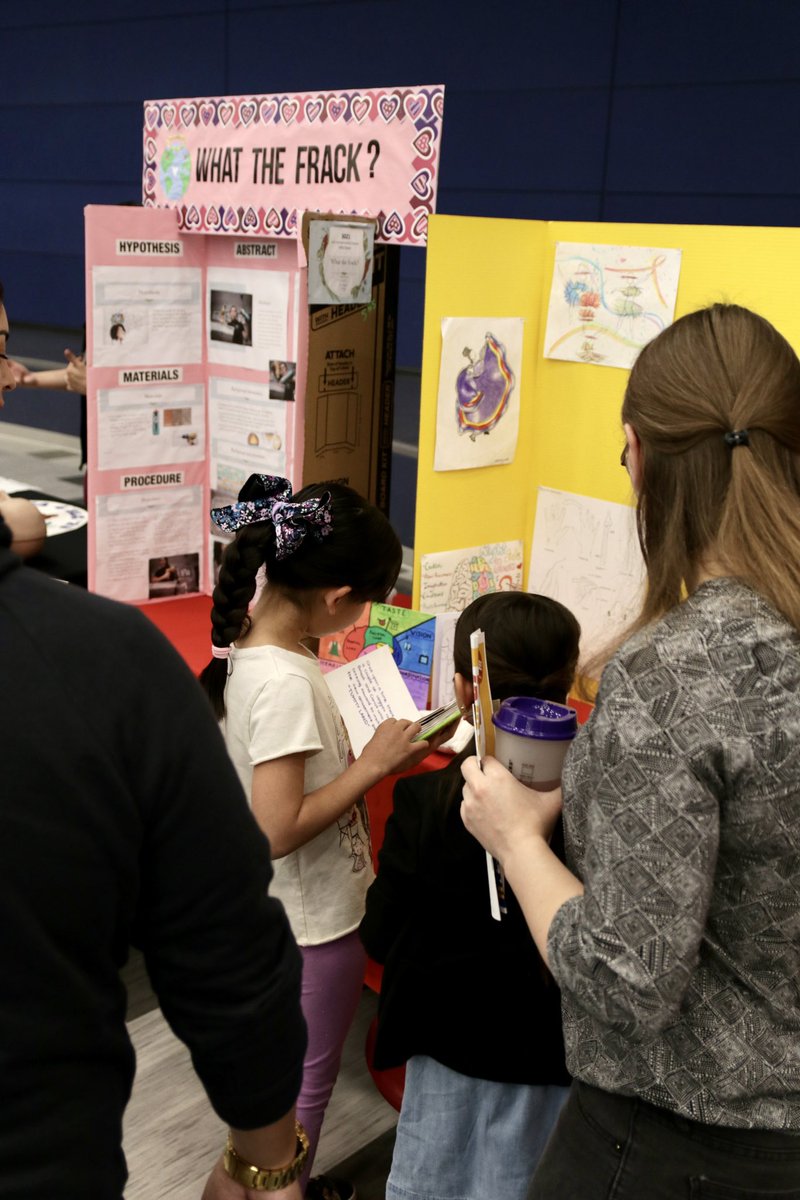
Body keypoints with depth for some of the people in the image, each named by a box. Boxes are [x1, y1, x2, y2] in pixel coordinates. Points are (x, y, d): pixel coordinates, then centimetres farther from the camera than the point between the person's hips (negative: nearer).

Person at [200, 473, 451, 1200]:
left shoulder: (250, 645, -4)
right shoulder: (286, 683, -32)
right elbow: (279, 830, -30)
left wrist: (370, 749, 2)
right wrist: (373, 765, -24)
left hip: (288, 912, 9)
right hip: (316, 920, -9)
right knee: (307, 1084, 14)